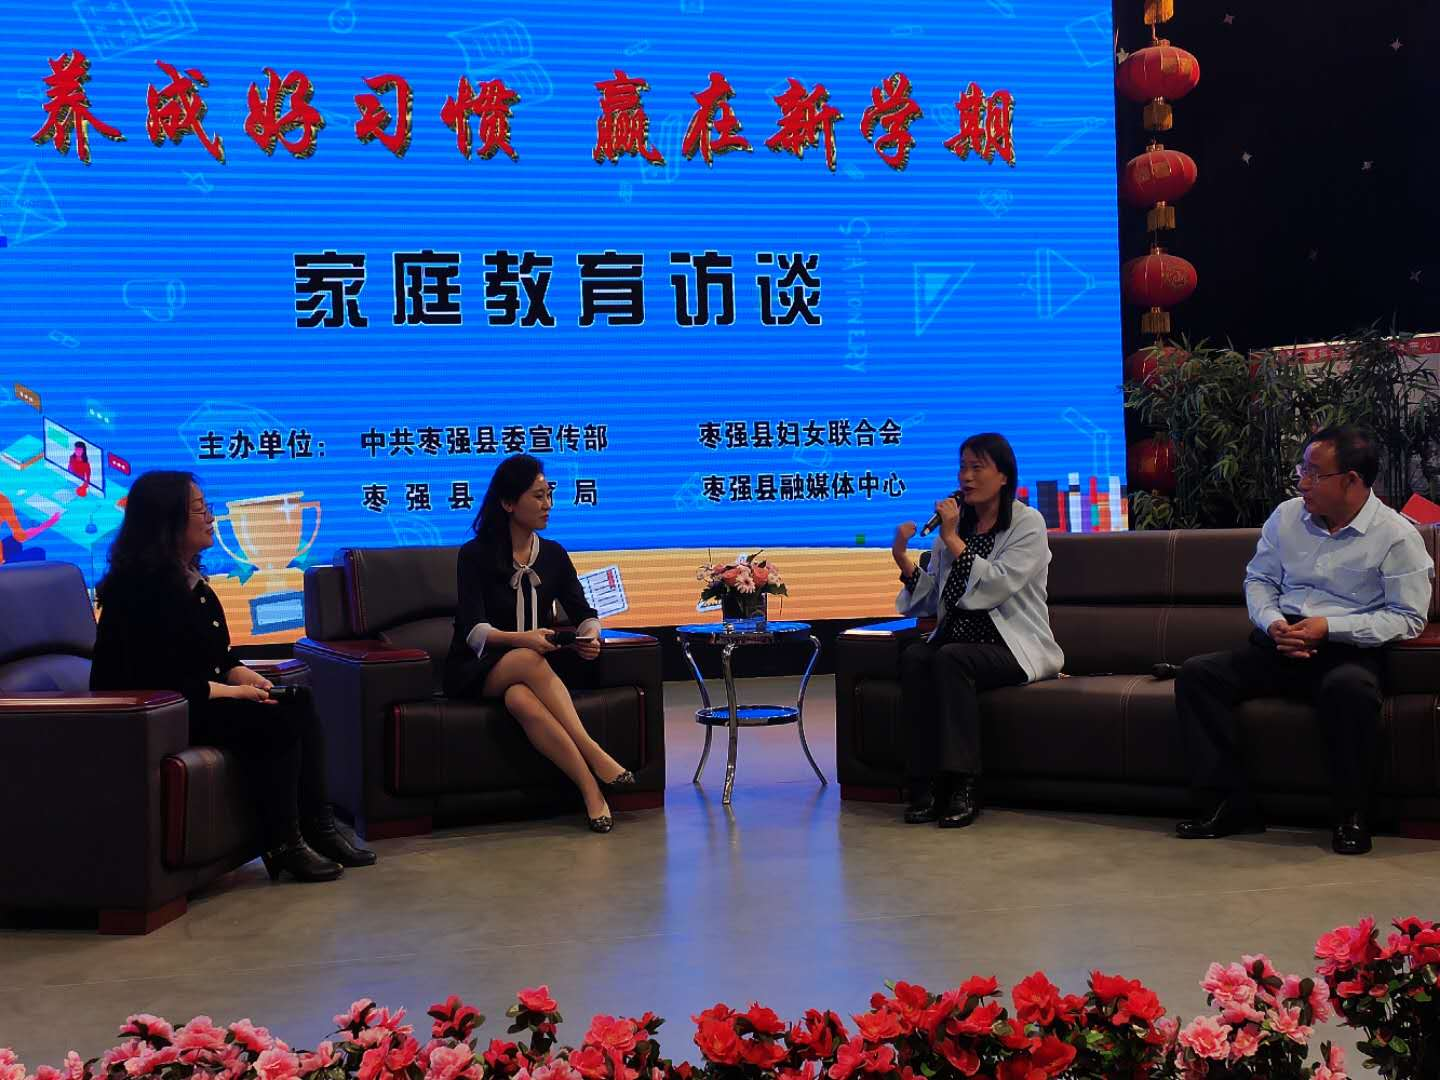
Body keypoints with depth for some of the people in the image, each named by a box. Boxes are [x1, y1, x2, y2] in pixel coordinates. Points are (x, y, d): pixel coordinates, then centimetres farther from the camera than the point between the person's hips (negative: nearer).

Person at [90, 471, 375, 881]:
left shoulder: (190, 577, 11)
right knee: (273, 721, -24)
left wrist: (242, 674, -2)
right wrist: (230, 691, -19)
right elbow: (155, 682, -23)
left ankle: (317, 826, -9)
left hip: (195, 698, 9)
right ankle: (283, 846, -15)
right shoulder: (141, 589, -18)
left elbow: (217, 652, 18)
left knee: (299, 703, -9)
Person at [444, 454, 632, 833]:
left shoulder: (553, 554, 9)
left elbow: (585, 613, 11)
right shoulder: (475, 555, -5)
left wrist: (589, 637, -14)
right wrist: (521, 639, -34)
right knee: (530, 660, -39)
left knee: (520, 698, -37)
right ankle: (593, 754, -43)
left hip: (534, 665, 2)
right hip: (477, 672, -2)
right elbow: (474, 630, -15)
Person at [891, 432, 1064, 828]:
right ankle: (925, 784, -29)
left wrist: (951, 539, -15)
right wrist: (903, 559, -2)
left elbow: (995, 586, -17)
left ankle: (963, 788, -31)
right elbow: (932, 600, 13)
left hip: (1012, 646, -5)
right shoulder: (956, 522, 16)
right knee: (913, 657, -28)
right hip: (956, 637, 5)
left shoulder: (1027, 523, -1)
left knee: (951, 659, -34)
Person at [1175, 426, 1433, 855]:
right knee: (1196, 674, -17)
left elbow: (1408, 617, -8)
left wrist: (1331, 627, -17)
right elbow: (1258, 578, 18)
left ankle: (1351, 815, -21)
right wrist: (1272, 622, -4)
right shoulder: (1287, 516, 10)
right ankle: (1231, 803, -16)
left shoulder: (1396, 536, -5)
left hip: (1347, 649, -5)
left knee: (1348, 689, -41)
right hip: (1281, 644, 5)